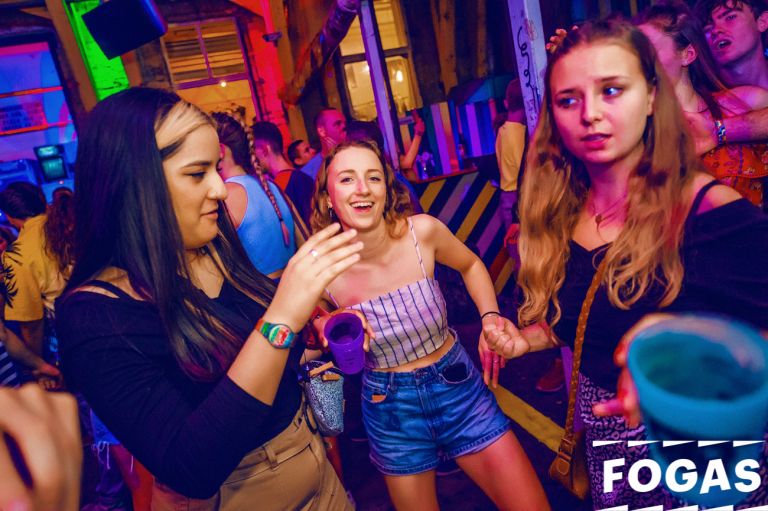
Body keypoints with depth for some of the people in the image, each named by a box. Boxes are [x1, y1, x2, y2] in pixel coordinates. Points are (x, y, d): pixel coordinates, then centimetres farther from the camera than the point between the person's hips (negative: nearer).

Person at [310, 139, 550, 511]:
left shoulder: (421, 231, -18)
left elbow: (470, 265, 5)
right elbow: (318, 329, 4)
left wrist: (490, 318, -8)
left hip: (458, 386, 1)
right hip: (389, 407, 0)